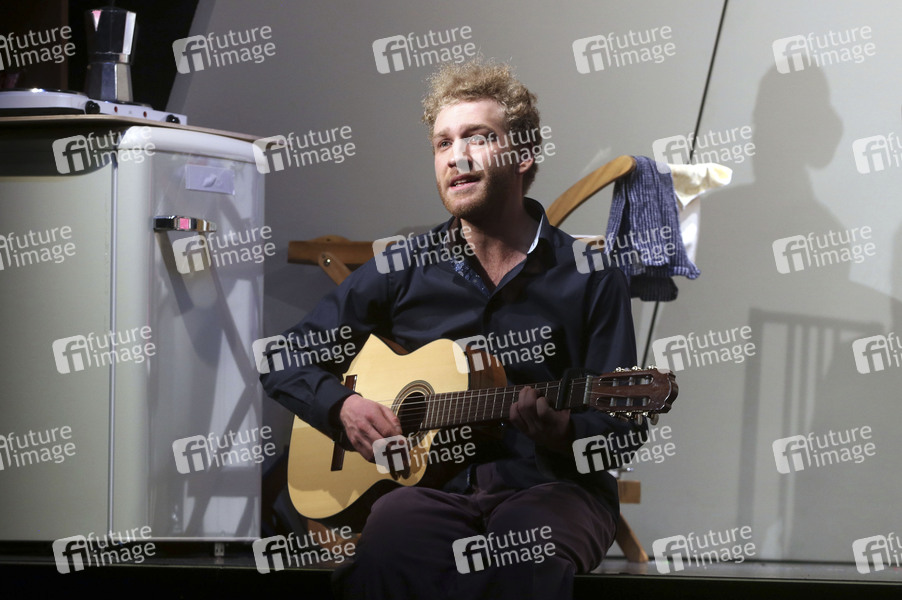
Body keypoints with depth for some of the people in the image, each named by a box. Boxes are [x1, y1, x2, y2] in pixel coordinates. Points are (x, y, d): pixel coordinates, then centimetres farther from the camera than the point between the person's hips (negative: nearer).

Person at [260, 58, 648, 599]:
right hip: (434, 485, 1)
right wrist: (344, 407, -3)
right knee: (387, 540, -36)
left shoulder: (589, 276, 5)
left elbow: (624, 431, 3)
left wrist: (563, 431, -19)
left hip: (548, 486, -1)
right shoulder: (403, 267, 12)